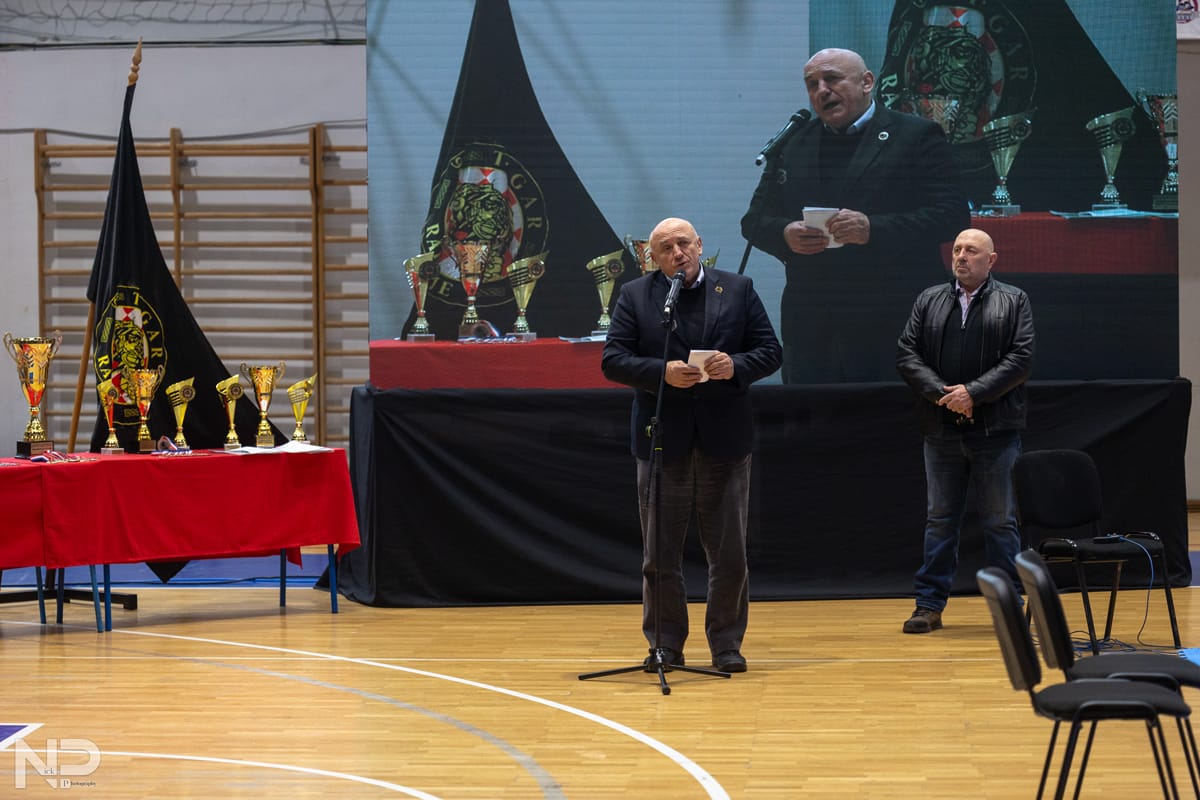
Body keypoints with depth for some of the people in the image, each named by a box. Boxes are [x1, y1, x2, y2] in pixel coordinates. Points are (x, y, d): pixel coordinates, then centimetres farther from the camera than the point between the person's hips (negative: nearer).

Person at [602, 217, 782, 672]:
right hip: (663, 441, 0)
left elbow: (770, 351, 3)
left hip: (724, 438, 0)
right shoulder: (634, 297, 3)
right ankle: (664, 645, 17)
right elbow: (613, 361, -4)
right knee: (660, 554, 6)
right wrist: (662, 372, -19)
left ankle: (727, 644, 15)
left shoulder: (738, 290, 5)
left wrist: (736, 366, -17)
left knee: (729, 554, 4)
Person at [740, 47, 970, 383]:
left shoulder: (916, 136, 2)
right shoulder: (791, 143, 16)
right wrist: (785, 234, -7)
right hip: (809, 328, 4)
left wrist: (873, 229, -19)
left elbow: (952, 216, -8)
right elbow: (754, 220, 17)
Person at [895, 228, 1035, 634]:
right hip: (941, 429, 2)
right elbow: (906, 355, 3)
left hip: (995, 430, -2)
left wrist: (973, 392, -16)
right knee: (939, 520, 7)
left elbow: (1021, 359, -6)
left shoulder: (1014, 302, 4)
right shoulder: (929, 301, 11)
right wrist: (942, 394, -11)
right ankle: (929, 605, 11)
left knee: (1000, 521, 3)